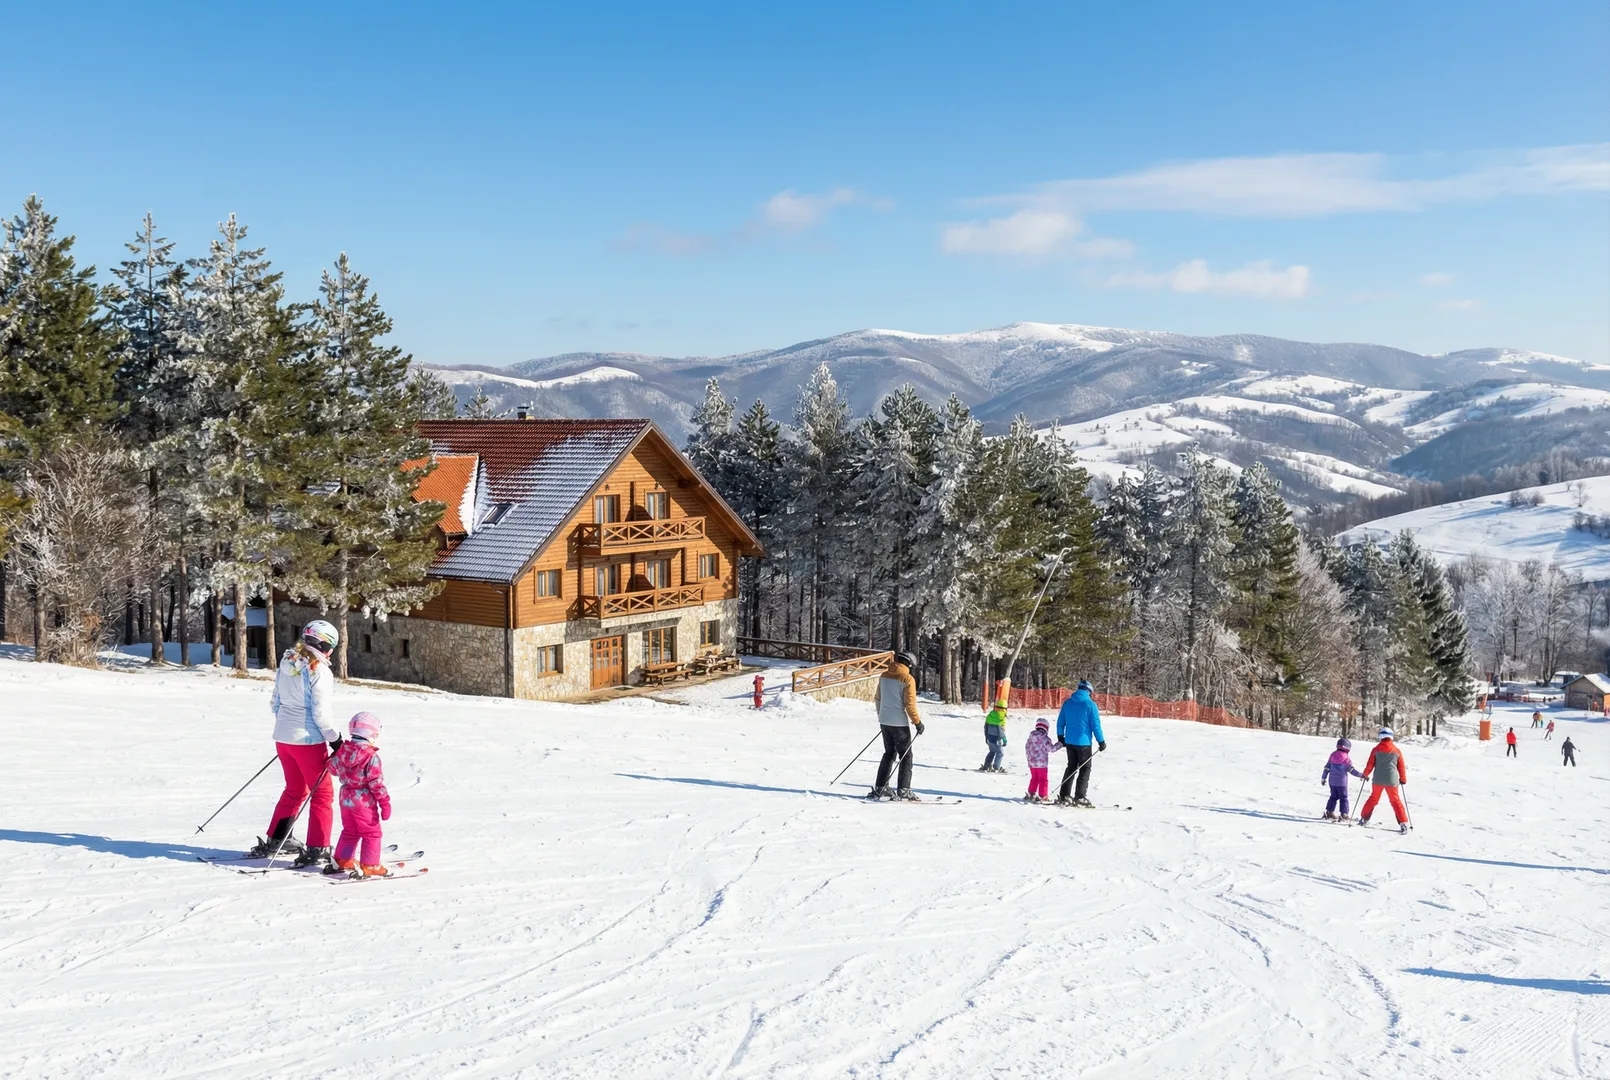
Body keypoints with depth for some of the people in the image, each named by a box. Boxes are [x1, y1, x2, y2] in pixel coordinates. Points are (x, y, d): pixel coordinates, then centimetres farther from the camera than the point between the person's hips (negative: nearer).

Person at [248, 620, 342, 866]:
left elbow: (275, 703, 13)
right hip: (308, 739, -7)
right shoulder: (319, 671, -16)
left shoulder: (286, 664, 6)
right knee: (321, 793, 3)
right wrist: (335, 739, -8)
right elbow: (320, 712, -17)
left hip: (283, 737, 8)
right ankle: (317, 850, 2)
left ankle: (276, 839, 29)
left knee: (295, 790, 24)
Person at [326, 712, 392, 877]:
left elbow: (333, 768, 14)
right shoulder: (371, 756, -21)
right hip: (364, 801, -7)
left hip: (345, 797, 7)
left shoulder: (343, 750, -2)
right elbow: (376, 782, -20)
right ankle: (369, 866, 4)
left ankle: (342, 860, 29)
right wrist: (385, 802, -13)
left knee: (350, 831, 23)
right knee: (371, 833, 4)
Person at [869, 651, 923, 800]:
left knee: (889, 753, 18)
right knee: (906, 756, 4)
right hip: (899, 723, -7)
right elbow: (910, 704, -15)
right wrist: (917, 722, -7)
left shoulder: (884, 675, 7)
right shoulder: (907, 679, -13)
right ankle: (903, 790, -1)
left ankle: (880, 788, 17)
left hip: (884, 721, 7)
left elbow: (878, 699, 14)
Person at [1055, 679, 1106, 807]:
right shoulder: (1090, 704, -11)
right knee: (1085, 769, 5)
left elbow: (1060, 722, 9)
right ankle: (1079, 798, 0)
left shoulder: (1067, 703, 4)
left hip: (1069, 741, 5)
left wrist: (1060, 737, 21)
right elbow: (1095, 725, -11)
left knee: (1071, 767, 16)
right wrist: (1101, 741, -2)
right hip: (1083, 742, -5)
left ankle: (1064, 796, 11)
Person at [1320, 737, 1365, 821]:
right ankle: (1344, 815, 1)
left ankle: (1329, 812, 16)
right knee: (1343, 798, 4)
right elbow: (1351, 770, -13)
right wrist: (1361, 775, -6)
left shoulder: (1333, 755, 2)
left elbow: (1327, 768, 6)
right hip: (1341, 782, -5)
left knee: (1334, 796, 17)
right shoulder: (1346, 758, -14)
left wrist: (1323, 778, 14)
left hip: (1332, 781, 5)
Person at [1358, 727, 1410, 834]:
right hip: (1392, 780, 0)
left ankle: (1364, 818, 21)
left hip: (1378, 780, 1)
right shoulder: (1397, 751, 1)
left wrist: (1365, 774, 17)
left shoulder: (1376, 749, -1)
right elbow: (1401, 767, 6)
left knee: (1373, 798, 17)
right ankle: (1403, 824, -3)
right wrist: (1403, 780, 18)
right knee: (1395, 801, 6)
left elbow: (1370, 764, 1)